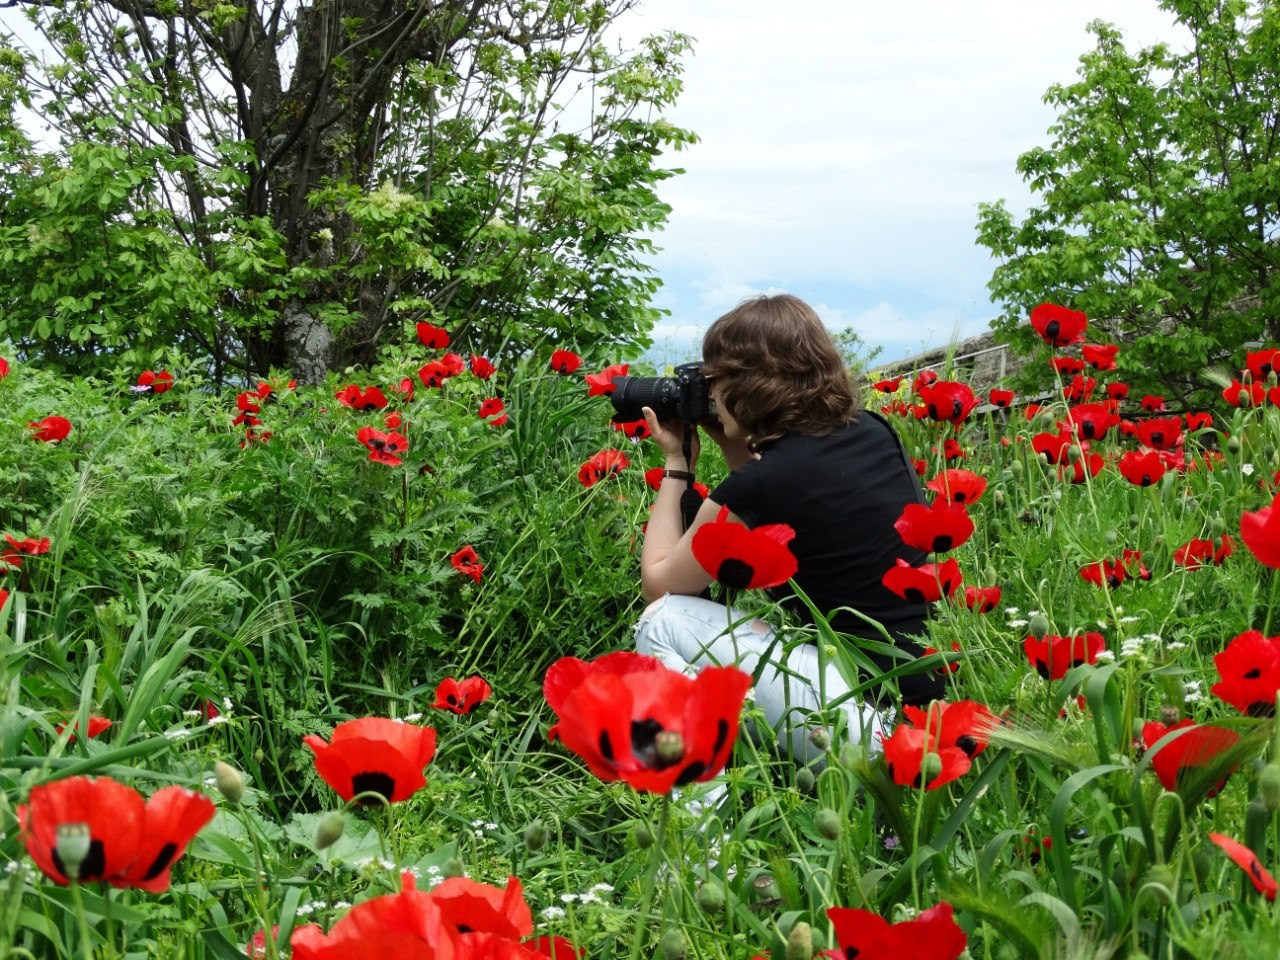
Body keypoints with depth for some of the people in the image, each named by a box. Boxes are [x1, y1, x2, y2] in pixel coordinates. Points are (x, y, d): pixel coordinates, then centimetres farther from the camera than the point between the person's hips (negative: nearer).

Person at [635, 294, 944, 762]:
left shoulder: (756, 486, -14)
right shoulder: (875, 433, 6)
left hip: (868, 721, -8)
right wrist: (734, 446, 18)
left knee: (663, 621, 1)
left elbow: (657, 583, 4)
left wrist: (676, 464, 13)